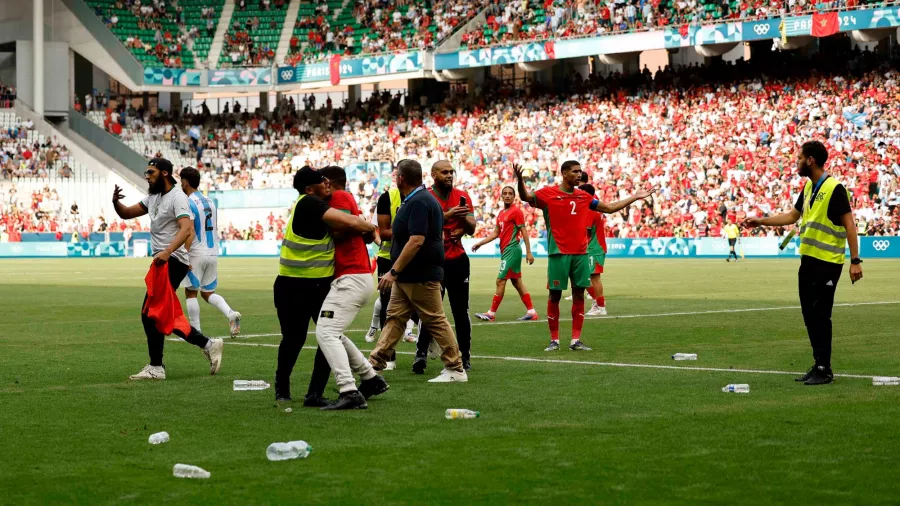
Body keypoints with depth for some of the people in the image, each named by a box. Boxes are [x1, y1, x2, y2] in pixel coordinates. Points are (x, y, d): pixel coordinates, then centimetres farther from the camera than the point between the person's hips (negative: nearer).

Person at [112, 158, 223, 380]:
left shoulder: (177, 197, -14)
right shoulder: (153, 197, 16)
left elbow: (186, 229, -28)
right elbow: (127, 214, 19)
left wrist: (167, 252, -42)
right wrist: (116, 202, -4)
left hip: (173, 261, -10)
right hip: (162, 261, 10)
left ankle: (156, 367, -6)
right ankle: (208, 345, 18)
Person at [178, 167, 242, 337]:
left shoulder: (188, 203, -11)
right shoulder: (210, 202, 13)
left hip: (196, 254, -7)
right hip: (213, 253, 7)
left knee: (191, 293, 5)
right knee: (208, 293, 14)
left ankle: (196, 332, 4)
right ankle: (231, 313, -11)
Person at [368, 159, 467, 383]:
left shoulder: (419, 202, -19)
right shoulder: (417, 199, 13)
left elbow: (417, 241, -27)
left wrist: (394, 271, -25)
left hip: (421, 276, -10)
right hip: (407, 277, 10)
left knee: (435, 321, -4)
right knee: (394, 318, 9)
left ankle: (456, 370, 3)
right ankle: (375, 363, 11)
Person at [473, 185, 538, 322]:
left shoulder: (516, 211, -9)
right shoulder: (501, 213, 17)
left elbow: (524, 232, -11)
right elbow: (496, 233, 20)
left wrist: (528, 252, -15)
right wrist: (480, 243, 13)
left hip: (512, 249, -9)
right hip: (506, 250, 9)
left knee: (500, 281, -8)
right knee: (517, 282, 9)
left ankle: (491, 314, -4)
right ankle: (531, 312, 12)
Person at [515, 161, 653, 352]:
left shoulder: (583, 196, 13)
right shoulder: (549, 193, -2)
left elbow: (610, 208, 22)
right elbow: (526, 197, -16)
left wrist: (634, 198, 21)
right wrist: (520, 181, -36)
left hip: (581, 253, 5)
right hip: (559, 253, -5)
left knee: (579, 295, 3)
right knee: (555, 295, -1)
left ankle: (576, 340, 8)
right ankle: (554, 340, 7)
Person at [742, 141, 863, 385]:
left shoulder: (834, 189, -14)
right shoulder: (809, 187, 11)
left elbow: (849, 225, -15)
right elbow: (792, 216, 23)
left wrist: (855, 260, -19)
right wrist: (761, 221, 18)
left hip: (827, 262, -8)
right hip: (808, 259, 8)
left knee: (820, 315, -6)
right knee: (810, 314, 11)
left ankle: (824, 370, 2)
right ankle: (818, 365, 19)